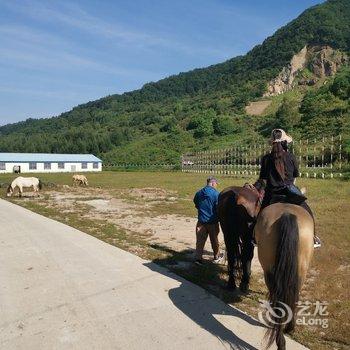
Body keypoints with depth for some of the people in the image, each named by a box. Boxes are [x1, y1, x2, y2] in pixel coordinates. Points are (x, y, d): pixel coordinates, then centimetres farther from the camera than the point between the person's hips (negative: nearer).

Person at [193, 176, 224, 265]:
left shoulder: (199, 193, 2)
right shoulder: (216, 193, -14)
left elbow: (196, 205, 14)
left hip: (201, 221, 3)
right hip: (212, 221, -3)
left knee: (200, 240, 7)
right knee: (214, 240, 13)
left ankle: (198, 258, 3)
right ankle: (217, 257, 30)